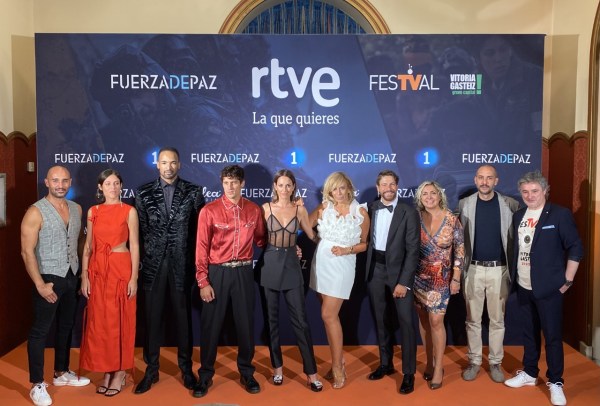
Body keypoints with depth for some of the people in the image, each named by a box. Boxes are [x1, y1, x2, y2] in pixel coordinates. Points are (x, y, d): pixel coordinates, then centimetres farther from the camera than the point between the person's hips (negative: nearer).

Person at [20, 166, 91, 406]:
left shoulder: (77, 209, 5)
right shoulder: (36, 212, -13)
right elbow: (27, 252, -15)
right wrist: (40, 284, -18)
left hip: (71, 277, 6)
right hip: (49, 278, -6)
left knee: (66, 327, 17)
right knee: (40, 331, 4)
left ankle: (61, 373, 32)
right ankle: (37, 384, 16)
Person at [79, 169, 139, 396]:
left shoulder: (129, 211, -2)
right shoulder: (93, 212, 8)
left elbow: (134, 246, -4)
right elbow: (88, 246, 8)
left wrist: (134, 277, -9)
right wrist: (84, 276, 1)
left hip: (121, 269, -3)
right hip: (98, 270, 3)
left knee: (120, 321, 3)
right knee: (99, 321, 7)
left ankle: (120, 372, 16)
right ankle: (106, 370, 21)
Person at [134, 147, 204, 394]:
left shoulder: (193, 192, 0)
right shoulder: (144, 193, 3)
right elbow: (140, 229, 5)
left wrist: (195, 260, -1)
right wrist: (146, 255, 2)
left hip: (182, 263, -1)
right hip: (153, 263, 1)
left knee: (183, 318, 9)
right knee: (152, 319, 8)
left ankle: (186, 368, 24)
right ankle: (151, 370, 22)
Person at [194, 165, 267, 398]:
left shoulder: (254, 210, 1)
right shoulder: (209, 211, -7)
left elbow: (261, 239, 15)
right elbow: (202, 247, -6)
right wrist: (203, 282, -9)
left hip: (244, 272, 2)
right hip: (217, 272, -2)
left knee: (245, 323, 11)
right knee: (211, 325, 8)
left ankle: (246, 373, 29)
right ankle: (205, 375, 24)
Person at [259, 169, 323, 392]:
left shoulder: (300, 209, 3)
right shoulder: (266, 208, 0)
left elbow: (312, 235, 11)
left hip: (291, 265, 0)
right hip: (270, 265, 0)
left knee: (300, 320, -1)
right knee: (272, 319, 8)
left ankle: (311, 372, 8)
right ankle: (277, 366, 23)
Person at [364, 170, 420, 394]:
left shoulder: (409, 213, -7)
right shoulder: (370, 209, 4)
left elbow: (413, 250, -11)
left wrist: (404, 282, -16)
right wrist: (367, 269, -5)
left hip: (399, 271, -3)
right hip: (375, 271, 4)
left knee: (406, 322, 0)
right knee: (381, 320, 14)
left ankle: (409, 373, 13)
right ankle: (386, 364, 31)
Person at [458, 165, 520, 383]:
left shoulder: (510, 205, -1)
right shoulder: (464, 204, 1)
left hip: (499, 270, 0)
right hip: (473, 269, 1)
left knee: (497, 319, 10)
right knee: (472, 319, 9)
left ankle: (496, 362, 23)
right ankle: (474, 361, 22)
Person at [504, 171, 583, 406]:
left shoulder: (560, 214, -8)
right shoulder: (518, 216, 9)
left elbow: (575, 248, -8)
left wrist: (567, 281, -10)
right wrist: (513, 277, 9)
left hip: (548, 287, -5)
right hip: (523, 287, 5)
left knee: (552, 335, 3)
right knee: (529, 333, 16)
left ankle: (555, 382, 16)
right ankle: (529, 373, 30)